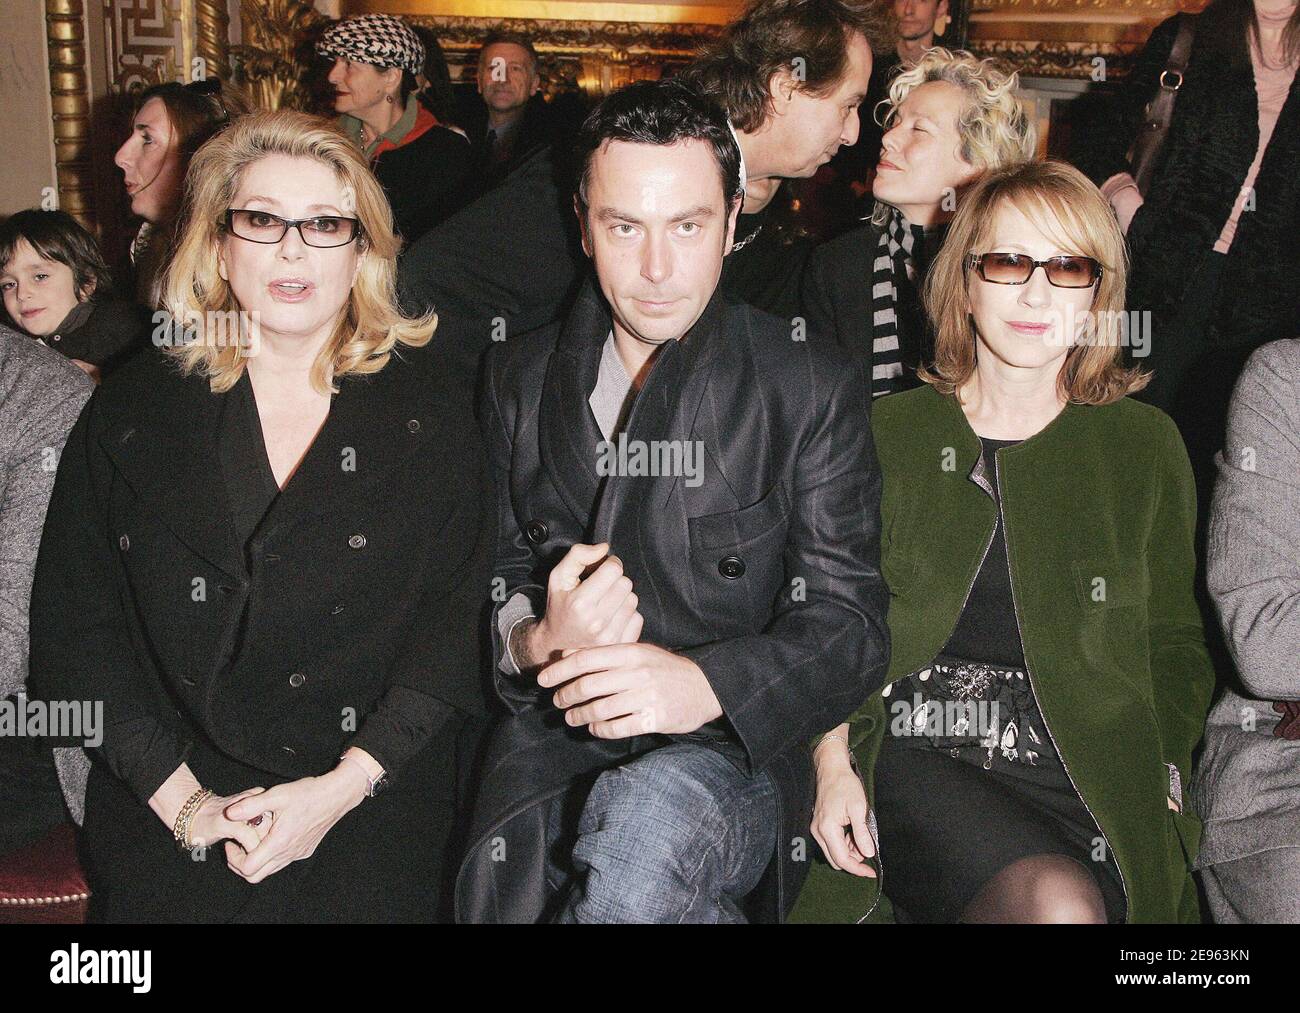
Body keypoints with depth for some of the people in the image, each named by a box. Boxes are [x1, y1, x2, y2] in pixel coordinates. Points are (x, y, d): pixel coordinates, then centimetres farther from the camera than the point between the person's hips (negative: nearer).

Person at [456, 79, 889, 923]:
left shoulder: (814, 393, 2)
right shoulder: (521, 379, 12)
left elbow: (849, 624, -3)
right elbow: (498, 576, 15)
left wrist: (707, 683, -22)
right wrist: (538, 640, -10)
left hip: (730, 755, -3)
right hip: (551, 739, 3)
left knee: (649, 817, -36)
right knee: (506, 886, -27)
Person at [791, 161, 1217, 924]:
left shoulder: (1146, 445, 13)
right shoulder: (889, 431, 11)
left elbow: (1174, 644, 15)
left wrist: (1161, 778, -2)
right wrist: (833, 762, -6)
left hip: (1092, 771, 2)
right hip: (921, 755, -2)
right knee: (1057, 903, -28)